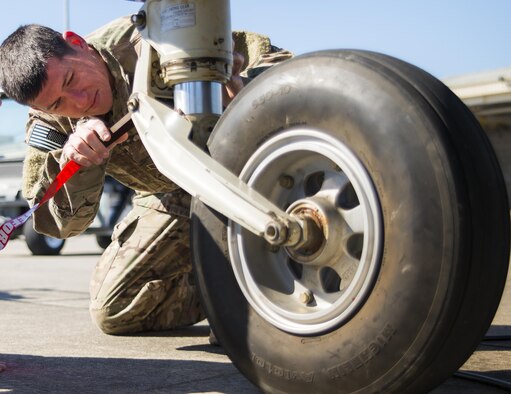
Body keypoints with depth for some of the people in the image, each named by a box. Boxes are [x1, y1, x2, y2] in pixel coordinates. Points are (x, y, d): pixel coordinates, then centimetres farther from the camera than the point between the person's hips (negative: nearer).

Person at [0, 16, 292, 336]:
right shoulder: (49, 123, -15)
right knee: (114, 312, 0)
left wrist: (240, 87, -53)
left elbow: (272, 58, -29)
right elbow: (64, 223, -19)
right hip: (171, 199, 5)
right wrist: (71, 162, -39)